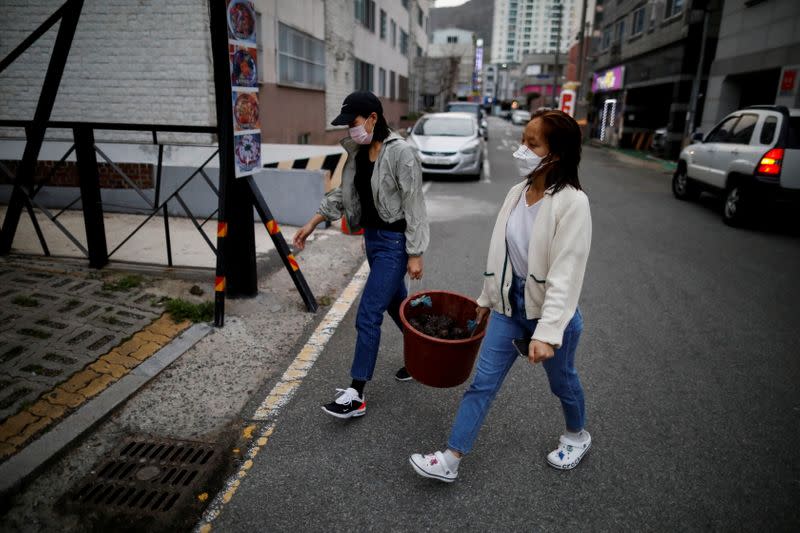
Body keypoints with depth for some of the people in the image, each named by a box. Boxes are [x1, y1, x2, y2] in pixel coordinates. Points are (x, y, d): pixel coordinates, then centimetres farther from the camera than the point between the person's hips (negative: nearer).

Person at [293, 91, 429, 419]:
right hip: (372, 237, 8)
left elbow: (413, 205, -17)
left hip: (395, 242, -8)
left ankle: (356, 395, 3)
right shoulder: (358, 152, 6)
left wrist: (415, 254, -17)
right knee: (396, 304, 20)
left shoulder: (400, 152, -17)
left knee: (368, 315, -7)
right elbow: (343, 193, 16)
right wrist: (312, 223, 13)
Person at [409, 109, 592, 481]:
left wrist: (548, 332, -29)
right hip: (510, 304, 5)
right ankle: (450, 460, 15)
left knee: (562, 381, 20)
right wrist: (487, 298, 15)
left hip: (551, 310, -5)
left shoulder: (572, 203, -21)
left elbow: (566, 274, -25)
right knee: (482, 383, 6)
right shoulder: (518, 192, -1)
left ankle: (577, 436, 50)